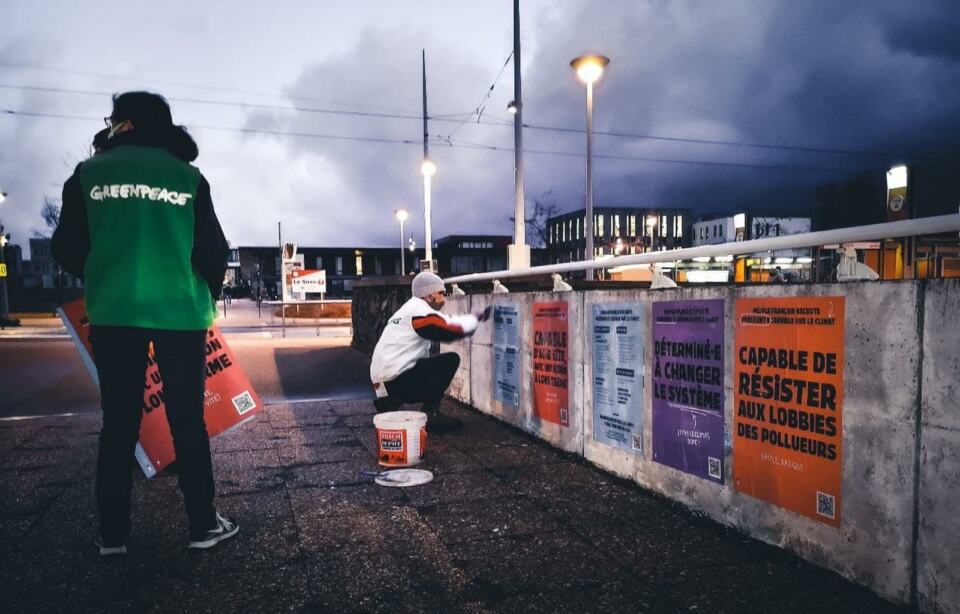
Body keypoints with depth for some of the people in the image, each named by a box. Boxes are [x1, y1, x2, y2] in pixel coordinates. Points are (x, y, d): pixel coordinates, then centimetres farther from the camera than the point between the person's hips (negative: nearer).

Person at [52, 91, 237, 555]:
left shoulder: (89, 173, 3)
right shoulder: (187, 175, 1)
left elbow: (67, 248, 4)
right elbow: (214, 251, 0)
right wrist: (205, 296, 18)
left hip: (113, 313, 1)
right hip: (180, 312, -1)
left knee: (119, 422, 10)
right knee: (187, 420, 6)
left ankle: (112, 534, 16)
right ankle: (203, 524, 12)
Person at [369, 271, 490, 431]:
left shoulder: (409, 309, 21)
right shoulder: (421, 312, -11)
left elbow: (445, 322, 21)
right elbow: (453, 331, -17)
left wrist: (474, 318, 16)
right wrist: (477, 319, 0)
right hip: (396, 379, -10)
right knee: (451, 360, -9)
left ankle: (391, 402, 14)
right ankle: (430, 414, -6)